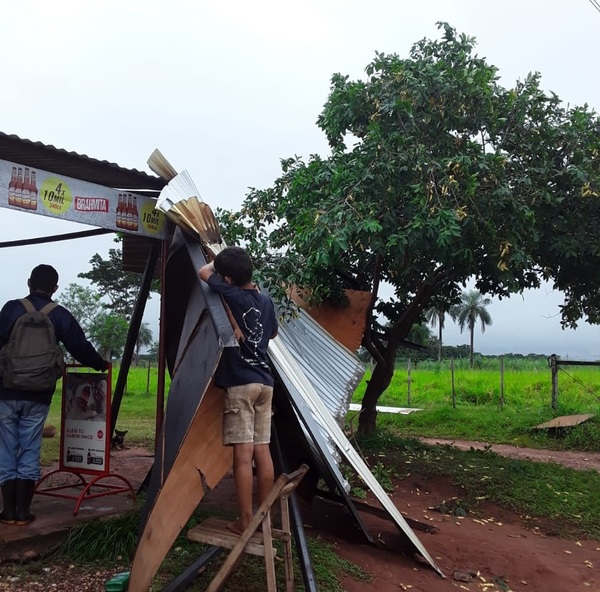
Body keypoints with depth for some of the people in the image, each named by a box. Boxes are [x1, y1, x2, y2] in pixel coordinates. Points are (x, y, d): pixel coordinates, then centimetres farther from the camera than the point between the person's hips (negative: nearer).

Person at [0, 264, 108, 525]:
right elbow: (80, 348, 5)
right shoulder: (60, 315, 1)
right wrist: (101, 365, 23)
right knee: (30, 450, 8)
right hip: (38, 395, 0)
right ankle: (23, 511, 10)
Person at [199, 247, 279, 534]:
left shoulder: (232, 295, -10)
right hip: (264, 381, 7)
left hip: (240, 384, -7)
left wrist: (219, 262, 24)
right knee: (262, 451, 9)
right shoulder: (265, 300, 9)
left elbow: (203, 272, 5)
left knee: (243, 454, -4)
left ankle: (245, 521, 0)